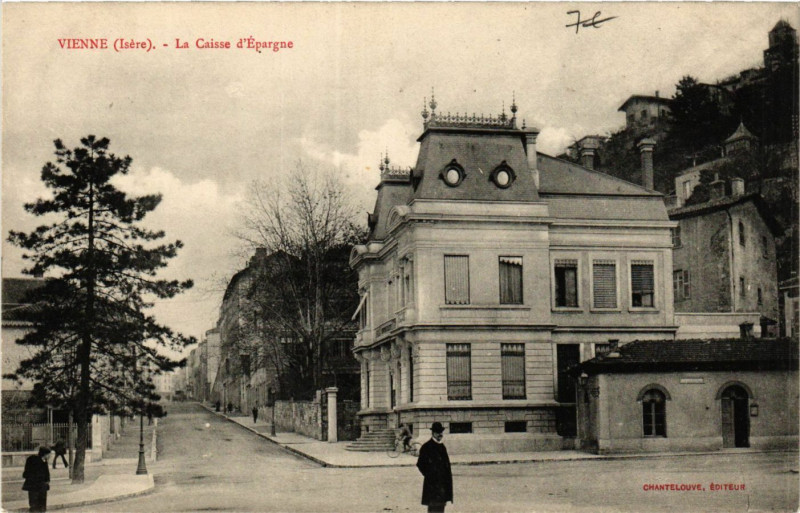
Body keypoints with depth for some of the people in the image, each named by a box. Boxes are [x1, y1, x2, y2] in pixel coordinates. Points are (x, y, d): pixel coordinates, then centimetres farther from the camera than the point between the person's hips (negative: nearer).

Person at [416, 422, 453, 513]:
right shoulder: (426, 447, -8)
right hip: (433, 484, -8)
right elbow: (420, 464, -8)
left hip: (443, 482, 8)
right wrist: (429, 475, -9)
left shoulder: (442, 446, 15)